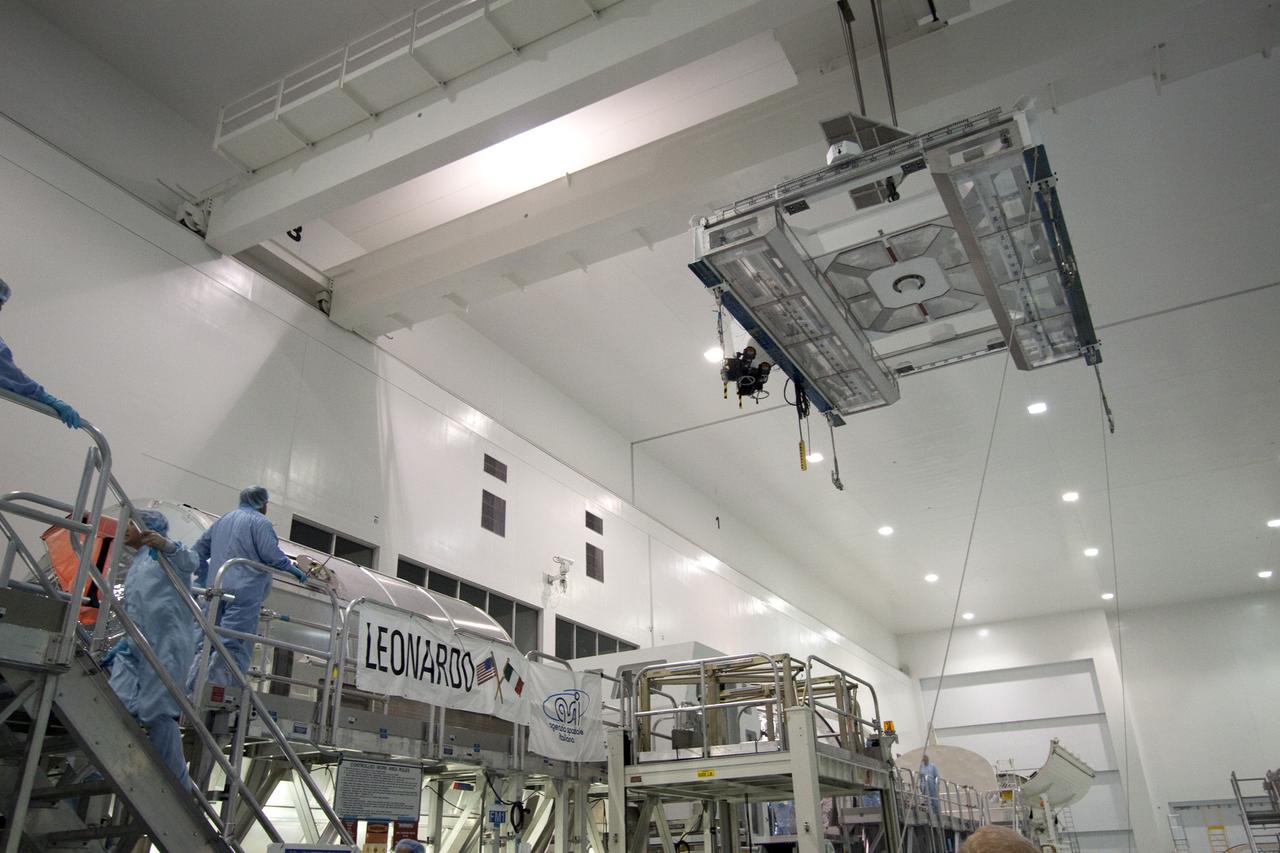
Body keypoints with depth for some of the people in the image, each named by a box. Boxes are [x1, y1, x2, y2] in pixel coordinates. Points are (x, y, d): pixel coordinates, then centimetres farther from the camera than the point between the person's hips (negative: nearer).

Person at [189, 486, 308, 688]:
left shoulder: (221, 521, 23)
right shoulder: (259, 522, -2)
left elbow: (198, 551, 25)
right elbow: (271, 554, -12)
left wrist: (204, 579, 31)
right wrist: (294, 569, 0)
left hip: (216, 587, 8)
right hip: (245, 590, -8)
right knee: (233, 646, -10)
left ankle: (189, 689, 8)